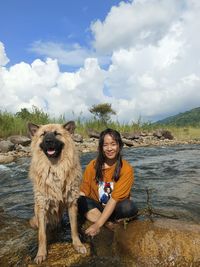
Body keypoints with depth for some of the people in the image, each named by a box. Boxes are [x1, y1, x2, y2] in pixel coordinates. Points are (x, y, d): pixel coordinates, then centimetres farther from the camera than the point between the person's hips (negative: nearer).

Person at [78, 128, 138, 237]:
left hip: (115, 208, -2)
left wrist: (97, 224, -28)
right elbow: (83, 192, -5)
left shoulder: (126, 169, -16)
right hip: (95, 207, 2)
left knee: (129, 207, -33)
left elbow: (114, 199, -22)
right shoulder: (93, 165, -7)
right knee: (80, 202, -27)